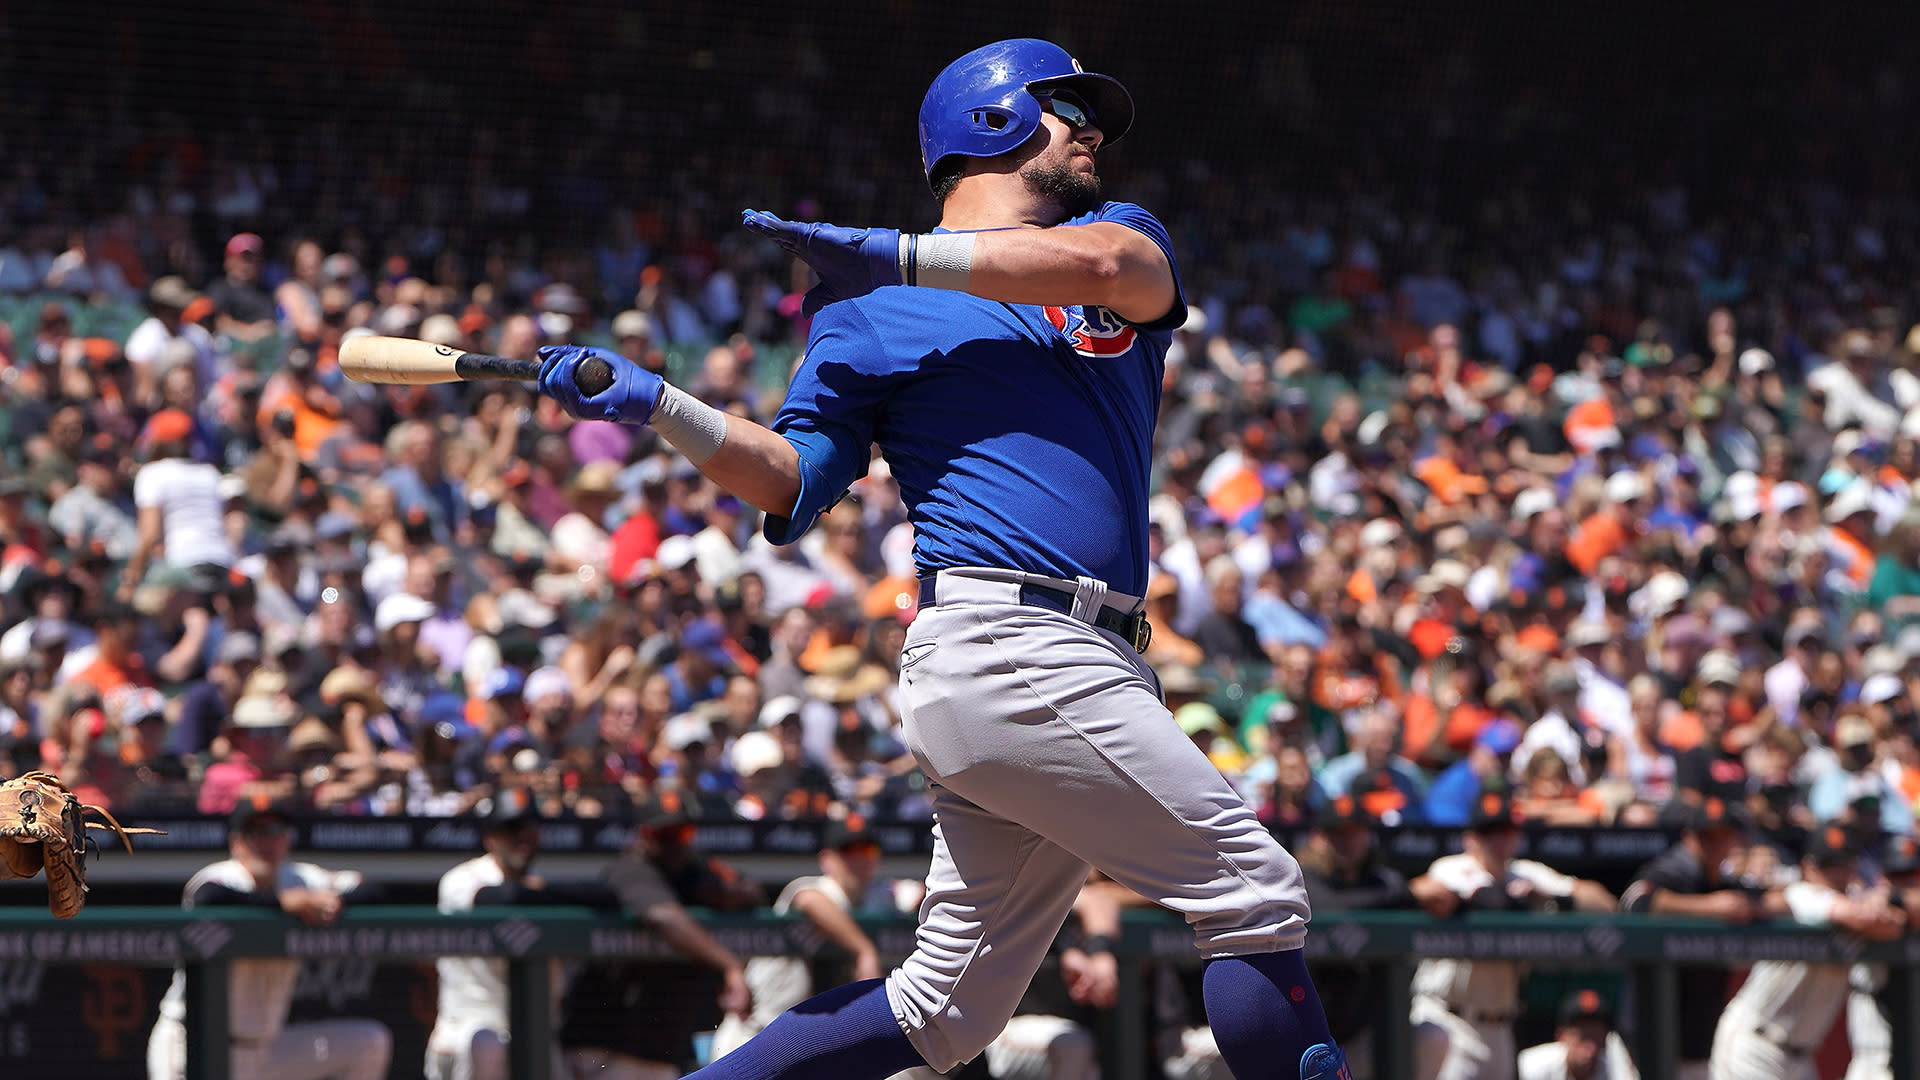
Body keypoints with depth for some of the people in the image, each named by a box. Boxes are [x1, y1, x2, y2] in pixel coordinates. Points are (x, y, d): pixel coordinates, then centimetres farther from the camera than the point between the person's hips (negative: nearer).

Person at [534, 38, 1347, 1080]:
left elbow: (1108, 264, -4)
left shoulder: (1119, 233, 22)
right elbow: (796, 479, 2)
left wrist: (897, 255, -9)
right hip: (1005, 642, -6)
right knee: (1257, 895, -10)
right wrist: (656, 405, -12)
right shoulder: (869, 307, 11)